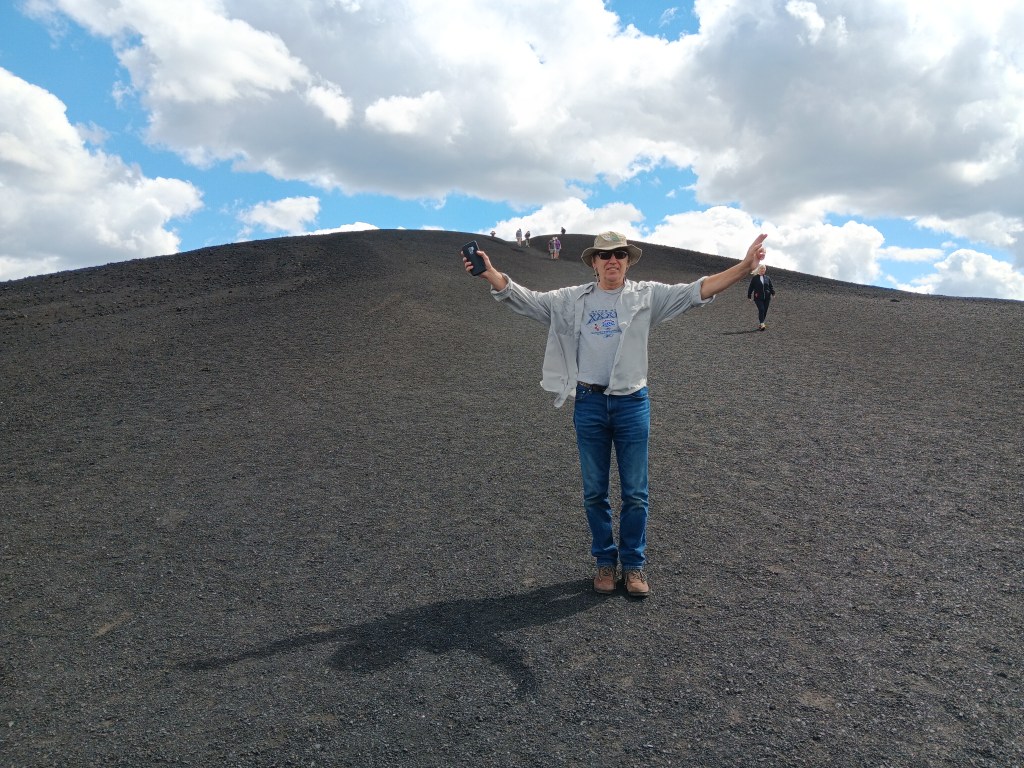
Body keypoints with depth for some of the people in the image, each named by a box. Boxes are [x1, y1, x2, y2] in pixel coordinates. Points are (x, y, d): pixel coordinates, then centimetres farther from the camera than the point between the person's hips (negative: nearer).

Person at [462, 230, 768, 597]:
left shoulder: (647, 295, 3)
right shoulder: (572, 299, 5)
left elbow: (695, 291, -2)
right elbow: (526, 299, 1)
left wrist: (744, 267, -13)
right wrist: (490, 274, -15)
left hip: (632, 403, 0)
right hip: (589, 404, 1)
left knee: (635, 492, 7)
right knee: (595, 492, 10)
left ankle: (633, 563, 24)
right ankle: (605, 560, 27)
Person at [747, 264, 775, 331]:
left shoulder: (767, 278, 11)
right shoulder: (754, 278, 2)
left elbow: (771, 286, 13)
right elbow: (750, 287, 4)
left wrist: (773, 293, -1)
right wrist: (749, 296, 2)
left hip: (766, 298, 4)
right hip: (758, 298, -4)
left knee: (765, 311, 4)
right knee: (761, 310, -18)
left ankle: (759, 324, 15)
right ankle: (762, 324, -22)